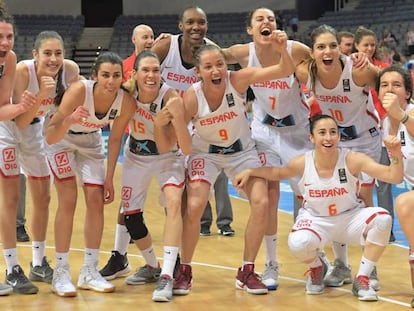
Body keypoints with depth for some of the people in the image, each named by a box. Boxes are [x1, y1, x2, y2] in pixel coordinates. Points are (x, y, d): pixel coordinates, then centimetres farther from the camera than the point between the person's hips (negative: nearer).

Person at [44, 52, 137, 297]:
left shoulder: (127, 103, -24)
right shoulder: (79, 90, -36)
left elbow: (115, 138, -6)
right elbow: (50, 137, -39)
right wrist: (69, 121, -59)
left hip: (90, 142, 4)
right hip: (62, 140, -4)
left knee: (96, 199, -2)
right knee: (68, 200, -14)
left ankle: (89, 271, 10)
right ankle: (61, 272, -5)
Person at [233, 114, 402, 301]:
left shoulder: (352, 159, -21)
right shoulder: (302, 163, -16)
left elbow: (394, 177, -27)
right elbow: (278, 173, 7)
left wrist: (396, 156, -45)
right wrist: (250, 172, -4)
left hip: (350, 217, 1)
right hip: (316, 220, 0)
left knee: (382, 219, -29)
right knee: (298, 244, -34)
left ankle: (361, 279, -9)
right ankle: (316, 268, 8)